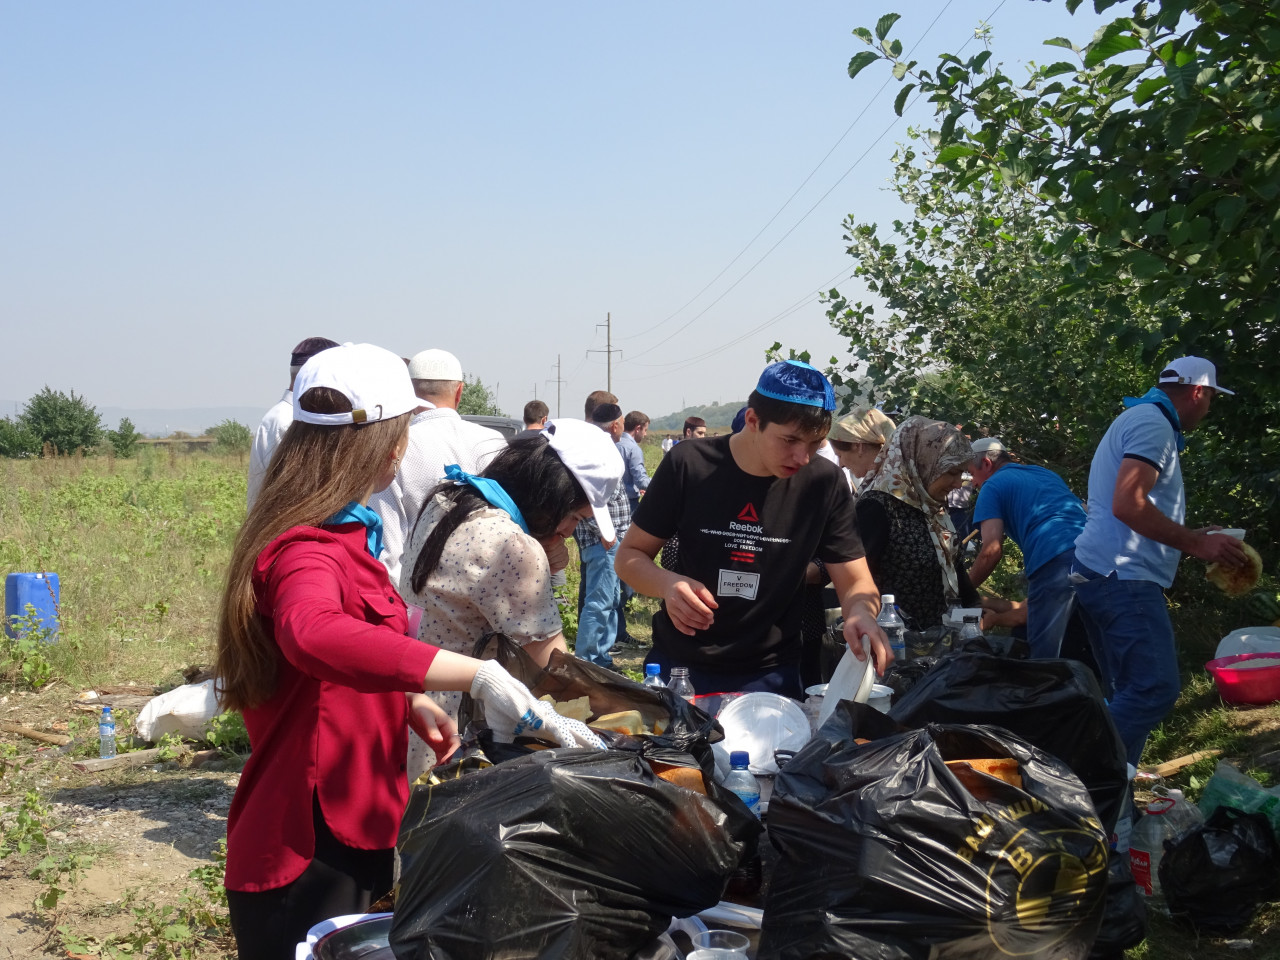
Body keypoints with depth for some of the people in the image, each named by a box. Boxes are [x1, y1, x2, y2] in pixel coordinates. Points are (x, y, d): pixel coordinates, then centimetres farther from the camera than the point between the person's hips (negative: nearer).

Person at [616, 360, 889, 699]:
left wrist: (861, 613, -29)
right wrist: (667, 584, -25)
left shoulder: (824, 483, -9)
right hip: (679, 665, 0)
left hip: (770, 675, 0)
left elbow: (856, 583, -5)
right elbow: (630, 555, -3)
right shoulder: (688, 465, -12)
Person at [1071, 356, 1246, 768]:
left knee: (1131, 693, 12)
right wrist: (1196, 543, -16)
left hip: (1101, 575, 11)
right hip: (1124, 578, -11)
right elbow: (1128, 505, -23)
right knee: (1157, 687, -15)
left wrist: (1189, 537, 32)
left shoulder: (1135, 420, 24)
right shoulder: (1153, 423, -10)